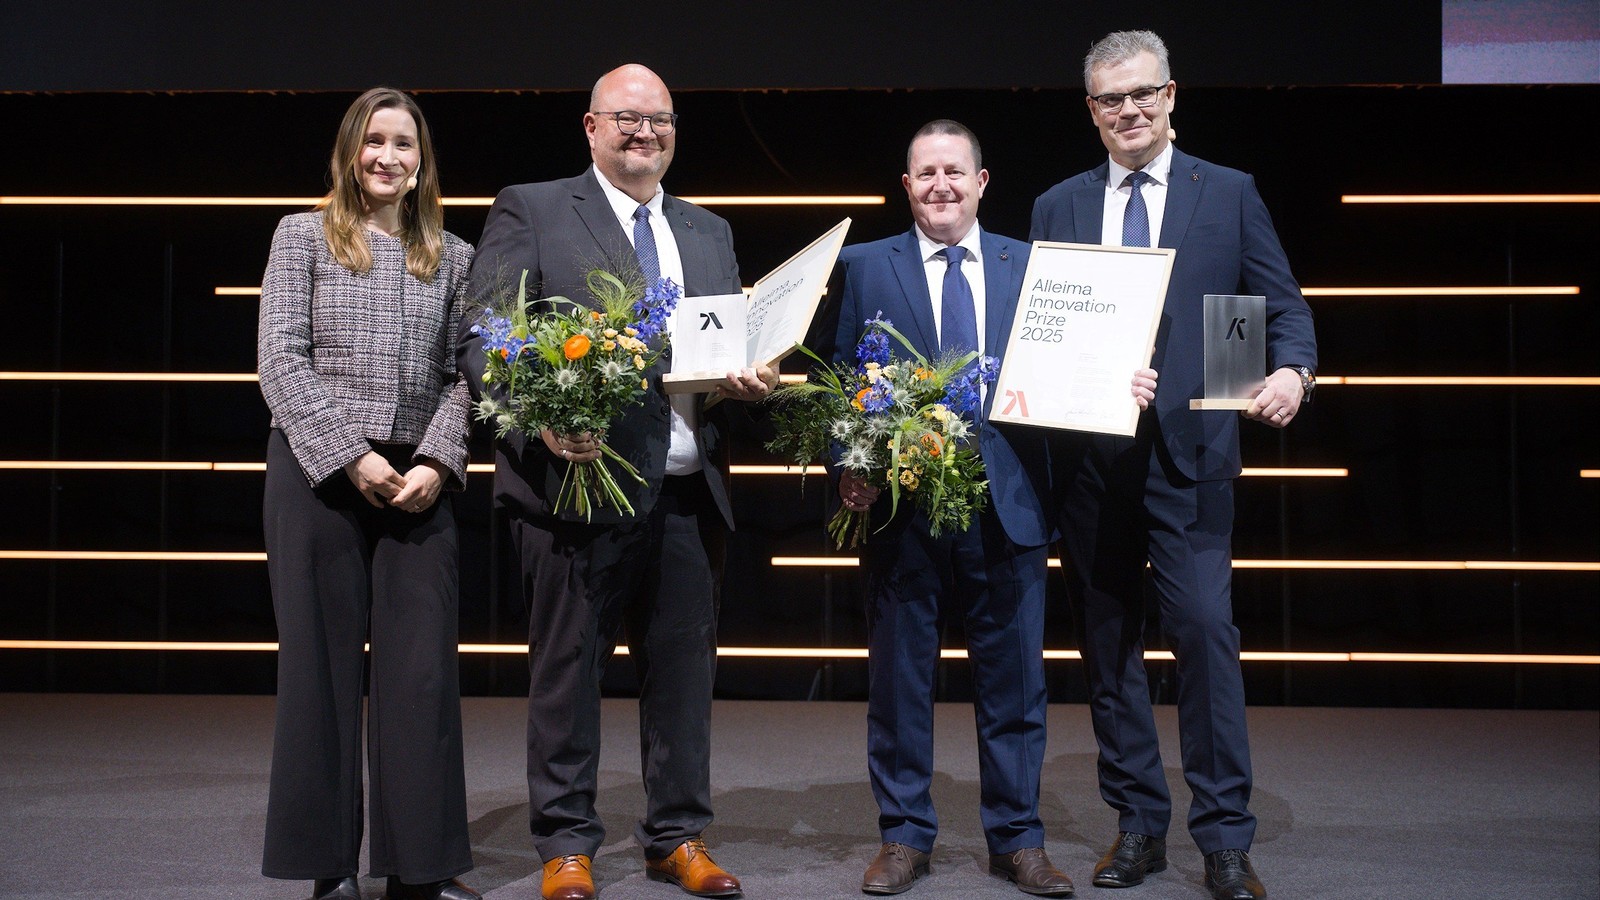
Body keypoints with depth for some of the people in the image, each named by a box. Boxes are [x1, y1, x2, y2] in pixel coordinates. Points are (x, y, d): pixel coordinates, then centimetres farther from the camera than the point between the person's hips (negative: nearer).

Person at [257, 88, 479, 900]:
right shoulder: (303, 236, 6)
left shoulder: (453, 257, 12)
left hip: (419, 481, 2)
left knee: (422, 666, 0)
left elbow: (463, 374, 7)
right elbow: (282, 361, -2)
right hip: (318, 470, -2)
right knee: (322, 662, 1)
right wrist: (353, 458, -11)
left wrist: (436, 464, -9)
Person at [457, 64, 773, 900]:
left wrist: (752, 382, -3)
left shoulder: (709, 233, 20)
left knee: (683, 670, 10)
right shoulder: (528, 211, 4)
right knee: (567, 671, 4)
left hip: (688, 493, 5)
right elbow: (479, 338, -4)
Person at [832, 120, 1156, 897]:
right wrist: (849, 469, -10)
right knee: (898, 678, 8)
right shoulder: (866, 266, 6)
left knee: (1013, 679, 8)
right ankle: (905, 835, 23)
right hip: (902, 503, 0)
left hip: (1007, 503, 1)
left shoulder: (1030, 266, 8)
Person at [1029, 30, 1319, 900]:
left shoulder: (1229, 193, 8)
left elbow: (1283, 305, 4)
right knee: (1106, 642, 8)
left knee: (1204, 630, -10)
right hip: (1087, 454, 3)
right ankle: (1137, 823, 21)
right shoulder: (1057, 206, 14)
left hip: (1187, 449, -3)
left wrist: (1292, 370, -16)